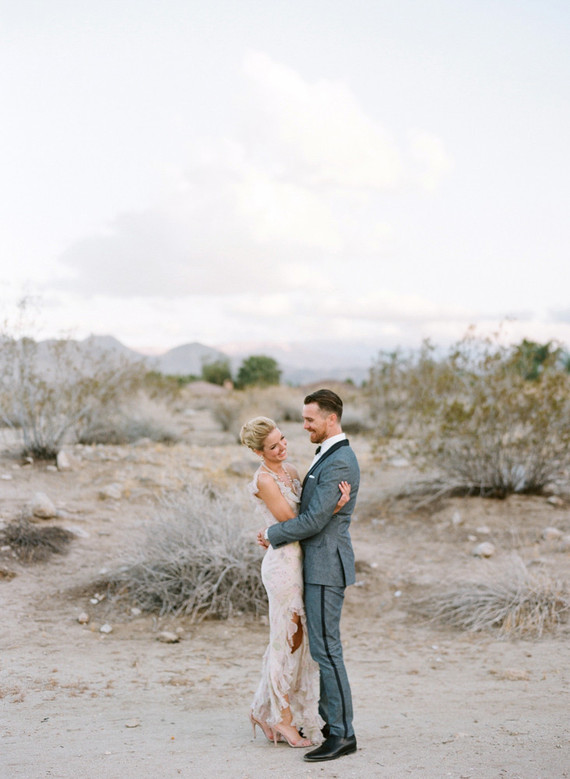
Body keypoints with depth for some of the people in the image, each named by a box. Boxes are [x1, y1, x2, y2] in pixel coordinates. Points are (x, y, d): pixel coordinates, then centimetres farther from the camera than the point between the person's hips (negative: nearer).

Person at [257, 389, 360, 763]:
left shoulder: (339, 463, -20)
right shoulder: (329, 455, 15)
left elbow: (314, 520, -21)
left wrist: (273, 535, -9)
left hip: (326, 566, -11)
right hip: (319, 564, 11)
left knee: (326, 648, -8)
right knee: (321, 645, 15)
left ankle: (342, 734, -2)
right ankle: (330, 718, 24)